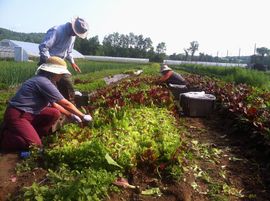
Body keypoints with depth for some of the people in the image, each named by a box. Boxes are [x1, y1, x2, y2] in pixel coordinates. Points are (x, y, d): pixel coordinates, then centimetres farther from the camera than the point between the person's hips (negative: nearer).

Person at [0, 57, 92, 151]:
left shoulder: (42, 80, 10)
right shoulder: (44, 82, -20)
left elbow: (54, 104, 18)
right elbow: (66, 104, -17)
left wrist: (70, 115, 17)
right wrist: (83, 116, -8)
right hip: (17, 115, -10)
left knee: (55, 113, 1)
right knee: (35, 145, -20)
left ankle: (32, 134, 9)